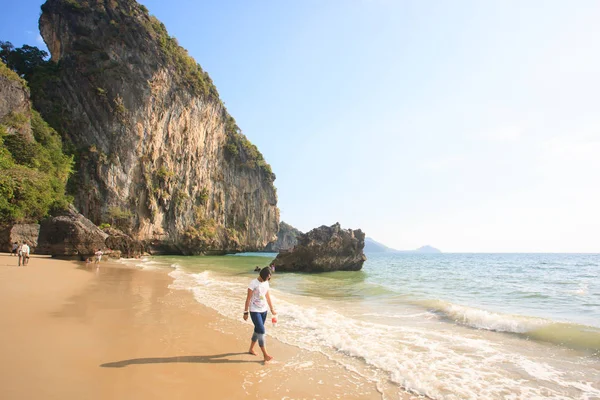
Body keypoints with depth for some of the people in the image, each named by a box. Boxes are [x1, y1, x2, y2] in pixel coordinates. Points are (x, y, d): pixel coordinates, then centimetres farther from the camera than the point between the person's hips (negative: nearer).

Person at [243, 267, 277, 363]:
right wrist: (246, 312, -11)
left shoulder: (266, 283, 5)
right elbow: (248, 298, -12)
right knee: (261, 331, -10)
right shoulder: (253, 283, -15)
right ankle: (265, 354, -3)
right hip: (255, 311, -6)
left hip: (264, 310, 7)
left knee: (258, 330, 14)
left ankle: (251, 349, 32)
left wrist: (272, 309, 17)